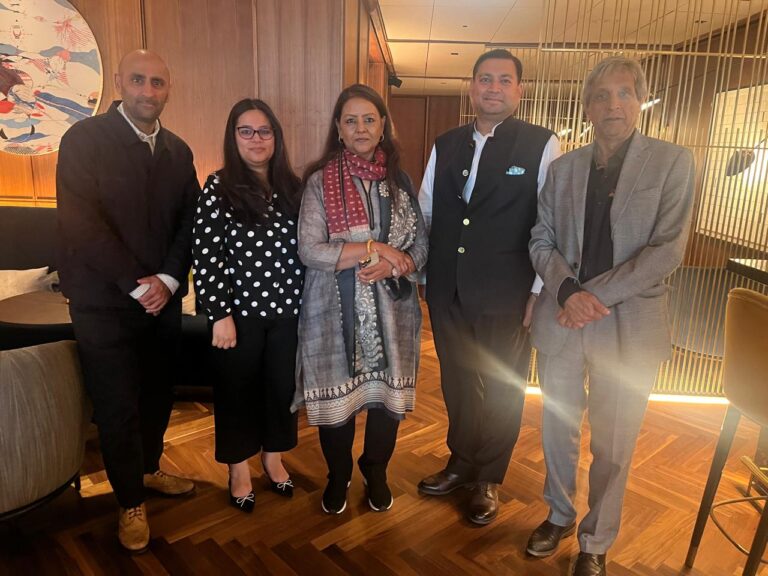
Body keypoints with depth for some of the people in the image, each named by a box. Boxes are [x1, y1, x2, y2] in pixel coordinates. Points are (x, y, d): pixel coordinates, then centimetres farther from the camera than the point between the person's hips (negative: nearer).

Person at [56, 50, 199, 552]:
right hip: (105, 303, -4)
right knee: (118, 407, 6)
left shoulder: (178, 150, 9)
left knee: (159, 394, 14)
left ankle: (149, 468, 40)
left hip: (164, 297, 5)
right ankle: (131, 501, 27)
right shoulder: (84, 139, -7)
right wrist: (137, 285, -16)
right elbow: (81, 224, -15)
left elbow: (189, 223, 5)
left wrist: (168, 279, -9)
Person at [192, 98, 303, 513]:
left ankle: (273, 457, 39)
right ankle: (239, 469, 34)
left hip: (287, 308, 4)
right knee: (237, 390, 12)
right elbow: (205, 257, -11)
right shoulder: (218, 188, -7)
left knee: (283, 385, 15)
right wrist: (220, 314, -14)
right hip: (240, 310, -3)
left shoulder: (292, 187, 5)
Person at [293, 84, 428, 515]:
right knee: (338, 397, 8)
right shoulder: (320, 181, -3)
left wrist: (391, 265, -15)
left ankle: (376, 472, 38)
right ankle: (338, 476, 35)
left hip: (391, 309, 3)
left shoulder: (400, 179, 6)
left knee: (388, 394, 11)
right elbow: (309, 250, -12)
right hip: (337, 310, -2)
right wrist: (375, 248, -17)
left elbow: (422, 246, 5)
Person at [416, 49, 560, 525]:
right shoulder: (445, 146, 8)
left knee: (503, 390, 12)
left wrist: (540, 291, -10)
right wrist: (418, 270, 9)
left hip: (507, 296, -3)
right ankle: (461, 464, 40)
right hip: (448, 292, 4)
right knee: (457, 383, 17)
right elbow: (423, 214, 12)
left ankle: (489, 480, 34)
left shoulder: (543, 146, -5)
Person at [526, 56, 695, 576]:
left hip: (628, 324, -3)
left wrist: (594, 296, -17)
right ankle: (560, 515, 40)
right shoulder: (564, 167, 7)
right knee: (558, 428, 16)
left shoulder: (672, 162, -3)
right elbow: (541, 240, 5)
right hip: (561, 318, 3)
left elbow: (668, 249, -11)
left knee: (613, 445, 9)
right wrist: (568, 290, -13)